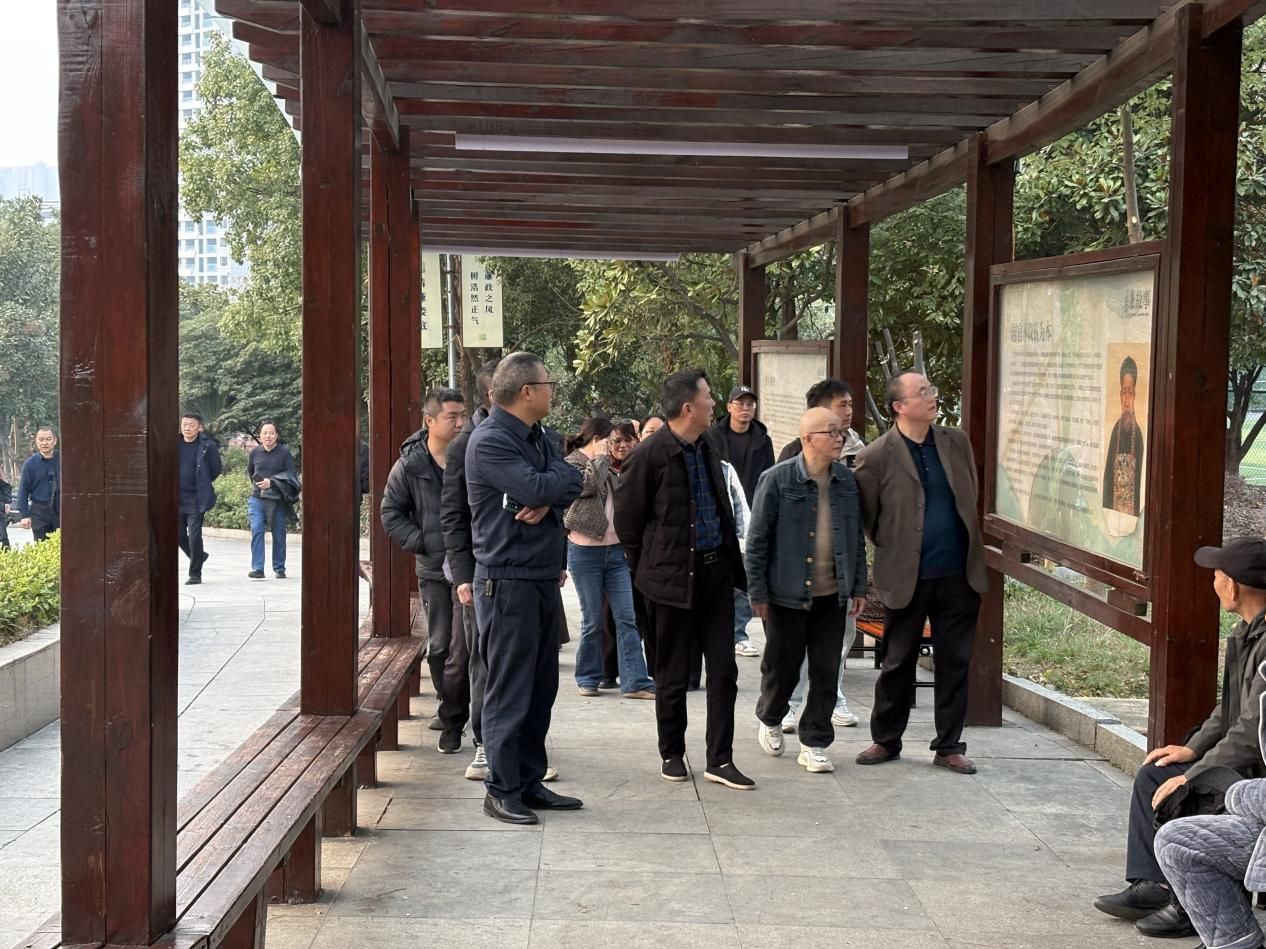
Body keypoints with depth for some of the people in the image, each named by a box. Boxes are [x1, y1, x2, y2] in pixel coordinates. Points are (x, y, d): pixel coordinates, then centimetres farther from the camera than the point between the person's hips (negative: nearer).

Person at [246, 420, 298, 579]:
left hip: (277, 499, -1)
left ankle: (279, 568, 19)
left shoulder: (284, 452, -5)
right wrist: (257, 485, 14)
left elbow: (291, 475, -9)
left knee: (279, 535, 6)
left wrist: (272, 482, -20)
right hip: (257, 499, 1)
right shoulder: (254, 452, 3)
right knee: (256, 531, -11)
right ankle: (257, 569, -12)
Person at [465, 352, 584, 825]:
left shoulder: (538, 438, 15)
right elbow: (536, 488, -25)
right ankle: (502, 790, 5)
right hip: (507, 581, -9)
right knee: (509, 691, -3)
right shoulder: (490, 441, -14)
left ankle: (530, 782, 22)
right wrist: (560, 478, -3)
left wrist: (548, 499, -15)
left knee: (541, 687, 13)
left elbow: (571, 484, 6)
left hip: (544, 577, 9)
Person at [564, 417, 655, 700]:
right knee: (592, 621, 1)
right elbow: (589, 484, -21)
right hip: (585, 552, -6)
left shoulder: (608, 468, 18)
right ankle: (587, 678, 16)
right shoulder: (573, 463, -2)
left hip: (616, 550, 6)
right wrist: (601, 457, -8)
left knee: (627, 618, -2)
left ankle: (634, 681, -3)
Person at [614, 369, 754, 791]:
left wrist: (733, 564, 13)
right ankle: (671, 755, 22)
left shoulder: (707, 449, 9)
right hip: (673, 577, -6)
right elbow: (627, 518, -6)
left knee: (723, 669, 4)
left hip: (715, 571, 6)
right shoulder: (650, 455, -13)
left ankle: (720, 760, 10)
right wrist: (647, 567, 1)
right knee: (672, 675, 7)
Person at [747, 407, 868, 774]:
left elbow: (857, 537, 12)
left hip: (832, 594, 4)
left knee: (826, 674, 6)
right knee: (782, 667, 9)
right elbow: (757, 539, -7)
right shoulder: (778, 479, -10)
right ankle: (769, 719, 38)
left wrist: (858, 586, 10)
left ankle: (814, 744, 18)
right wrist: (757, 592, -8)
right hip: (788, 593, -4)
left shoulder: (847, 481, 4)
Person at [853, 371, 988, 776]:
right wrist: (893, 551, 5)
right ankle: (886, 741, 23)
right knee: (898, 663, 8)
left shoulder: (956, 442, 6)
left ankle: (949, 746, 19)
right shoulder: (875, 457, -9)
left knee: (955, 663, 8)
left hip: (959, 574, 4)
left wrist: (972, 552, 13)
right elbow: (867, 518, 0)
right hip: (907, 577, -4)